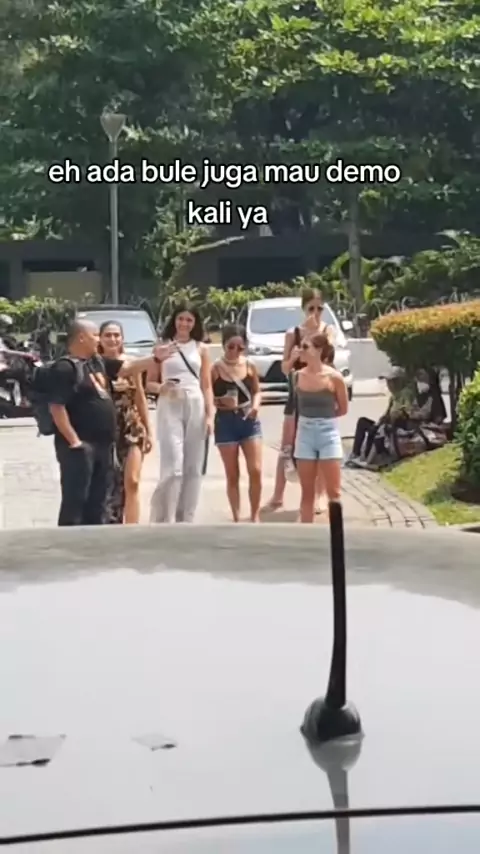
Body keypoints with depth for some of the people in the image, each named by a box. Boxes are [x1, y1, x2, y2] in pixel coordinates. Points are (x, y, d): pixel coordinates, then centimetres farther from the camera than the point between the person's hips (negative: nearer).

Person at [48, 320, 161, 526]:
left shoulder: (98, 362, 14)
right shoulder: (65, 368, -13)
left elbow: (128, 368, 20)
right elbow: (57, 407, -19)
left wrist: (155, 357, 9)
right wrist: (73, 440, -20)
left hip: (103, 444, 9)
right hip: (80, 445, -9)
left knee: (97, 501, 14)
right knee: (75, 501, -8)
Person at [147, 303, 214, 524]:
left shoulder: (201, 349, 11)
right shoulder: (163, 347, 6)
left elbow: (207, 386, 10)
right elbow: (149, 383, 6)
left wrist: (210, 415, 0)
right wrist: (161, 388, -15)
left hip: (196, 407, 3)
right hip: (170, 408, -3)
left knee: (193, 469, 4)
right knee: (173, 468, -13)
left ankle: (185, 521, 13)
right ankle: (161, 522, -5)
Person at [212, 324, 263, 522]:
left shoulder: (250, 367, 1)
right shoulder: (215, 369, -7)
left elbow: (257, 392, 11)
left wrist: (256, 405, -9)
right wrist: (220, 402, -21)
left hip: (249, 421, 2)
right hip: (226, 422, -2)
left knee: (256, 471, -5)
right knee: (232, 475, 5)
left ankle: (255, 516, 9)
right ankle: (236, 519, 14)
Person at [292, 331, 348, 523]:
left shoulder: (334, 377, -9)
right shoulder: (298, 376, 1)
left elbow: (343, 409, 1)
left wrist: (323, 417, 3)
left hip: (328, 434, -3)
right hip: (304, 435, 3)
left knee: (333, 492, 0)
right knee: (307, 492, 9)